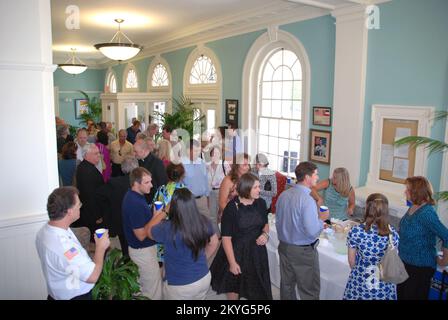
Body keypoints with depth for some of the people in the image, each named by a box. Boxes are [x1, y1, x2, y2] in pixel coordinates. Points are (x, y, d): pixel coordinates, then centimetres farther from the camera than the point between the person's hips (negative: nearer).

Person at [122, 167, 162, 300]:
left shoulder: (133, 196, 1)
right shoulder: (135, 203, -29)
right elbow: (141, 235, -26)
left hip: (140, 249, 10)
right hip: (143, 250, -10)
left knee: (143, 284, 26)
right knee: (154, 290, 6)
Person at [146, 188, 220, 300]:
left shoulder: (167, 228, -29)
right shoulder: (203, 221, -15)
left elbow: (149, 231, -5)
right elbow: (213, 243, 5)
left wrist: (162, 213, 7)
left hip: (181, 286, -4)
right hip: (204, 278, 4)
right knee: (197, 296, 30)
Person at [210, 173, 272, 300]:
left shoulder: (261, 203, -6)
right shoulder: (232, 207, -20)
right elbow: (226, 237, -18)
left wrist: (265, 234, -8)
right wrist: (232, 262, -17)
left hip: (256, 251, 4)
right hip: (237, 251, -4)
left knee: (257, 286, 17)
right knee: (233, 285, 15)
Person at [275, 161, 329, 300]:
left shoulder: (283, 195, -1)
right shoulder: (307, 200, -24)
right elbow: (312, 231, -24)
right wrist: (321, 219, -7)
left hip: (283, 246, 7)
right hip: (303, 251, -7)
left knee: (287, 285, 21)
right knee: (309, 291, 8)